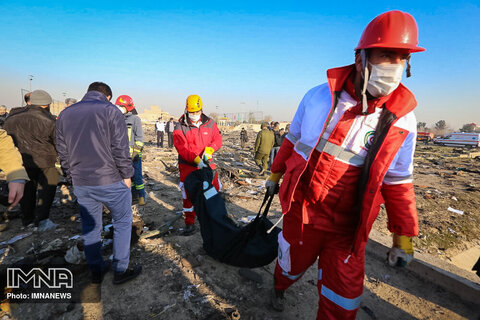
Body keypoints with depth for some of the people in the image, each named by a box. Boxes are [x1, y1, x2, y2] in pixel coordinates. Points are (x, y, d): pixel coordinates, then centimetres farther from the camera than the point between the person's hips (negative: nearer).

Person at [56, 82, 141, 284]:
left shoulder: (65, 114, 11)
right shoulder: (111, 111, -7)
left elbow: (62, 152, 12)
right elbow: (120, 149, -13)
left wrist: (72, 177, 19)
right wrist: (126, 175, -4)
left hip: (80, 184, 6)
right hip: (110, 181, -5)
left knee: (90, 226, 17)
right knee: (122, 222, 10)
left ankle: (96, 271, 31)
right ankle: (120, 270, 18)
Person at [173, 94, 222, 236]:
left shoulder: (210, 123, 5)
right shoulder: (180, 127, -5)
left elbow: (217, 139, 3)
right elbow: (182, 148, -15)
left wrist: (209, 150, -18)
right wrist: (197, 159, -27)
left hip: (207, 164, 3)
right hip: (188, 166, -2)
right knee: (188, 194, 3)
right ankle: (189, 223, 20)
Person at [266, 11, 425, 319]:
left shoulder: (401, 120, -7)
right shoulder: (319, 97, -9)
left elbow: (398, 181, 1)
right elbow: (292, 141, 4)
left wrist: (404, 236, 4)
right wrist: (275, 173, 14)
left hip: (347, 227, 1)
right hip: (302, 211, 0)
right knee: (291, 263, 23)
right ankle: (280, 287, 59)